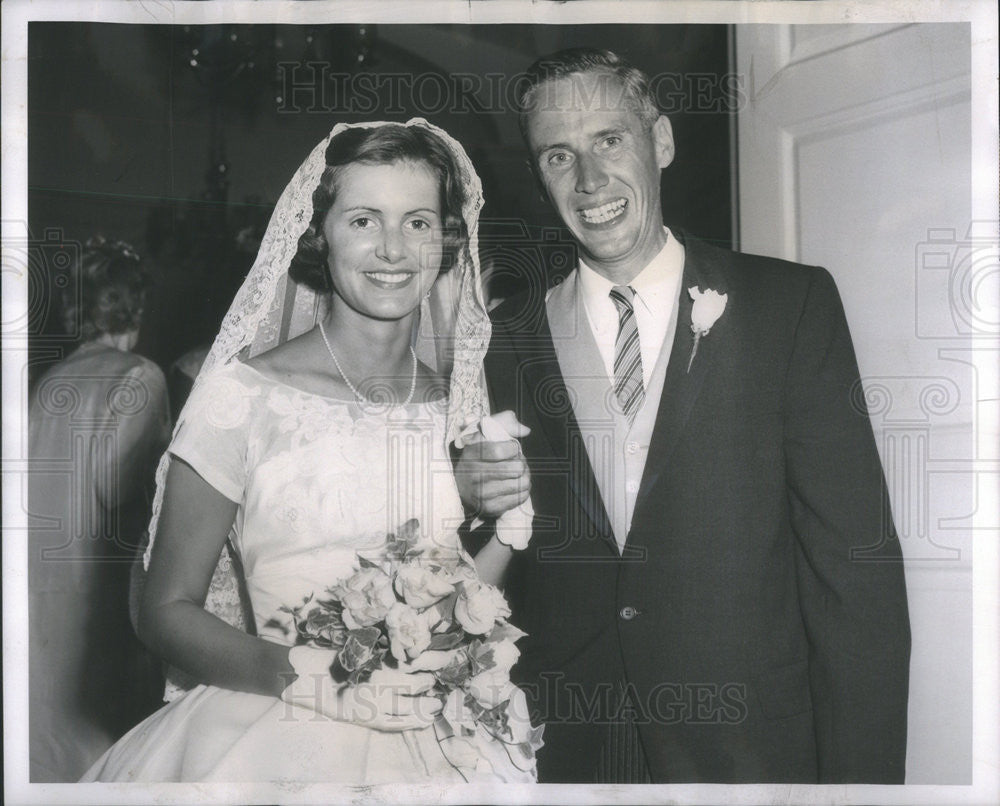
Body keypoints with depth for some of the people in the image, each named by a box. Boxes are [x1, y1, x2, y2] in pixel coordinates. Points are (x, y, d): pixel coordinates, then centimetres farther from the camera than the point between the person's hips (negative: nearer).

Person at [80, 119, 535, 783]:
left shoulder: (463, 405, 2)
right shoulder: (243, 393, -9)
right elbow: (168, 610, -6)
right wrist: (309, 676, -19)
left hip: (445, 744, 2)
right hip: (278, 742, -2)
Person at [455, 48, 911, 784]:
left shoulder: (791, 303, -7)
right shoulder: (507, 339, 0)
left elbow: (855, 561, -9)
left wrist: (862, 775, -13)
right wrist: (477, 502, -13)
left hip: (754, 749, -2)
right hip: (567, 751, 2)